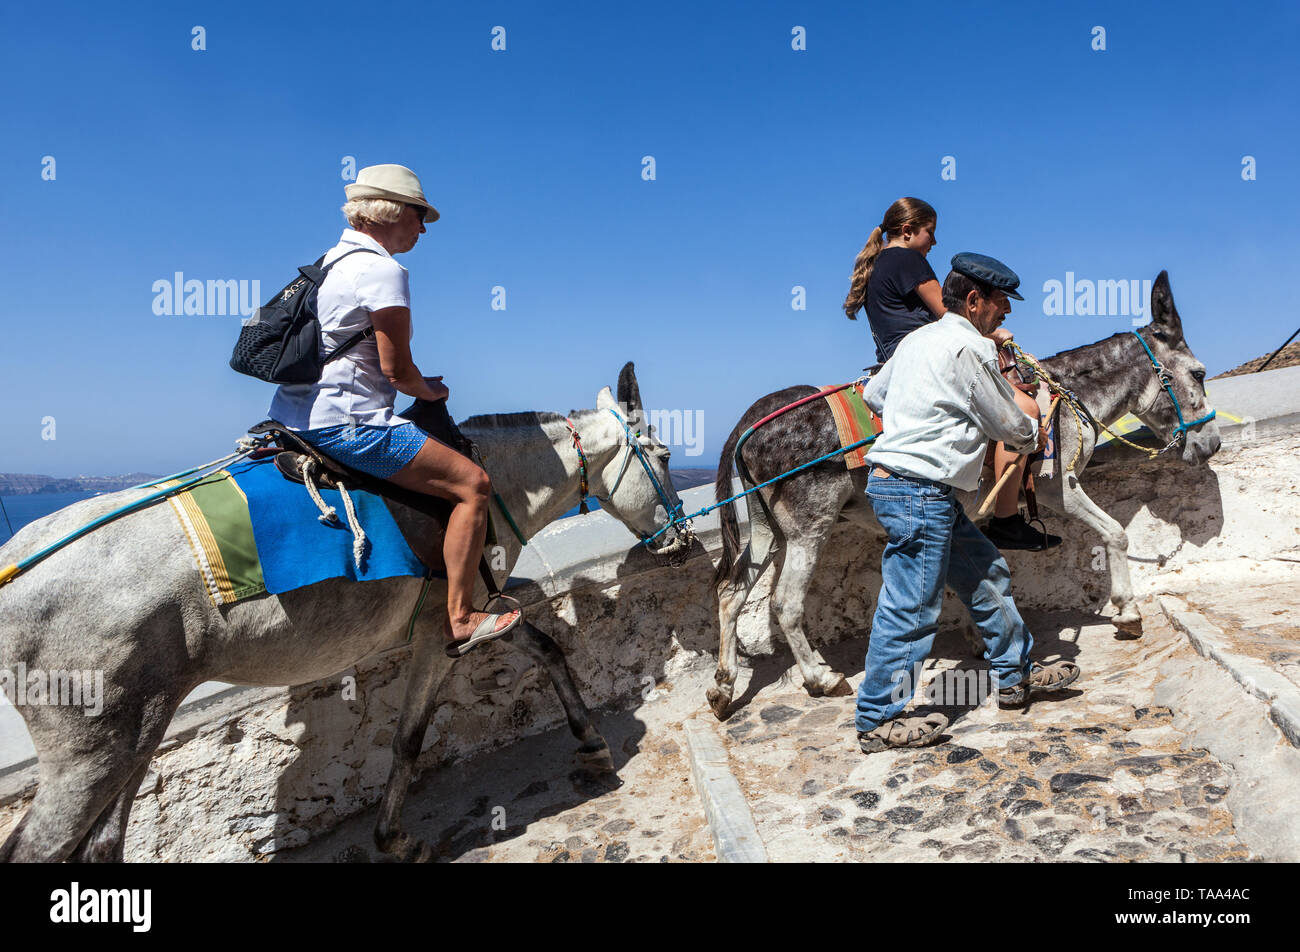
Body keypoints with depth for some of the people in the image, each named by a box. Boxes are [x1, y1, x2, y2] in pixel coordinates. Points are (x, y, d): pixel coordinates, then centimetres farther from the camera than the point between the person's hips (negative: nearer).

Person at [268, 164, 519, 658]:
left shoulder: (330, 259, 18)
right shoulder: (385, 271, -13)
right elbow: (396, 368, -16)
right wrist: (432, 391, 5)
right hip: (343, 422, -10)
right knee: (471, 483, -10)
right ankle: (459, 620, -9)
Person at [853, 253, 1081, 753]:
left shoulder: (918, 338, 15)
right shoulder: (972, 347, -12)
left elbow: (873, 393, 26)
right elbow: (1007, 424, -3)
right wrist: (1035, 433, 18)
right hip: (918, 491, -11)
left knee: (987, 574, 20)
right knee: (911, 605, -4)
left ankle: (1014, 676, 35)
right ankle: (878, 720, 7)